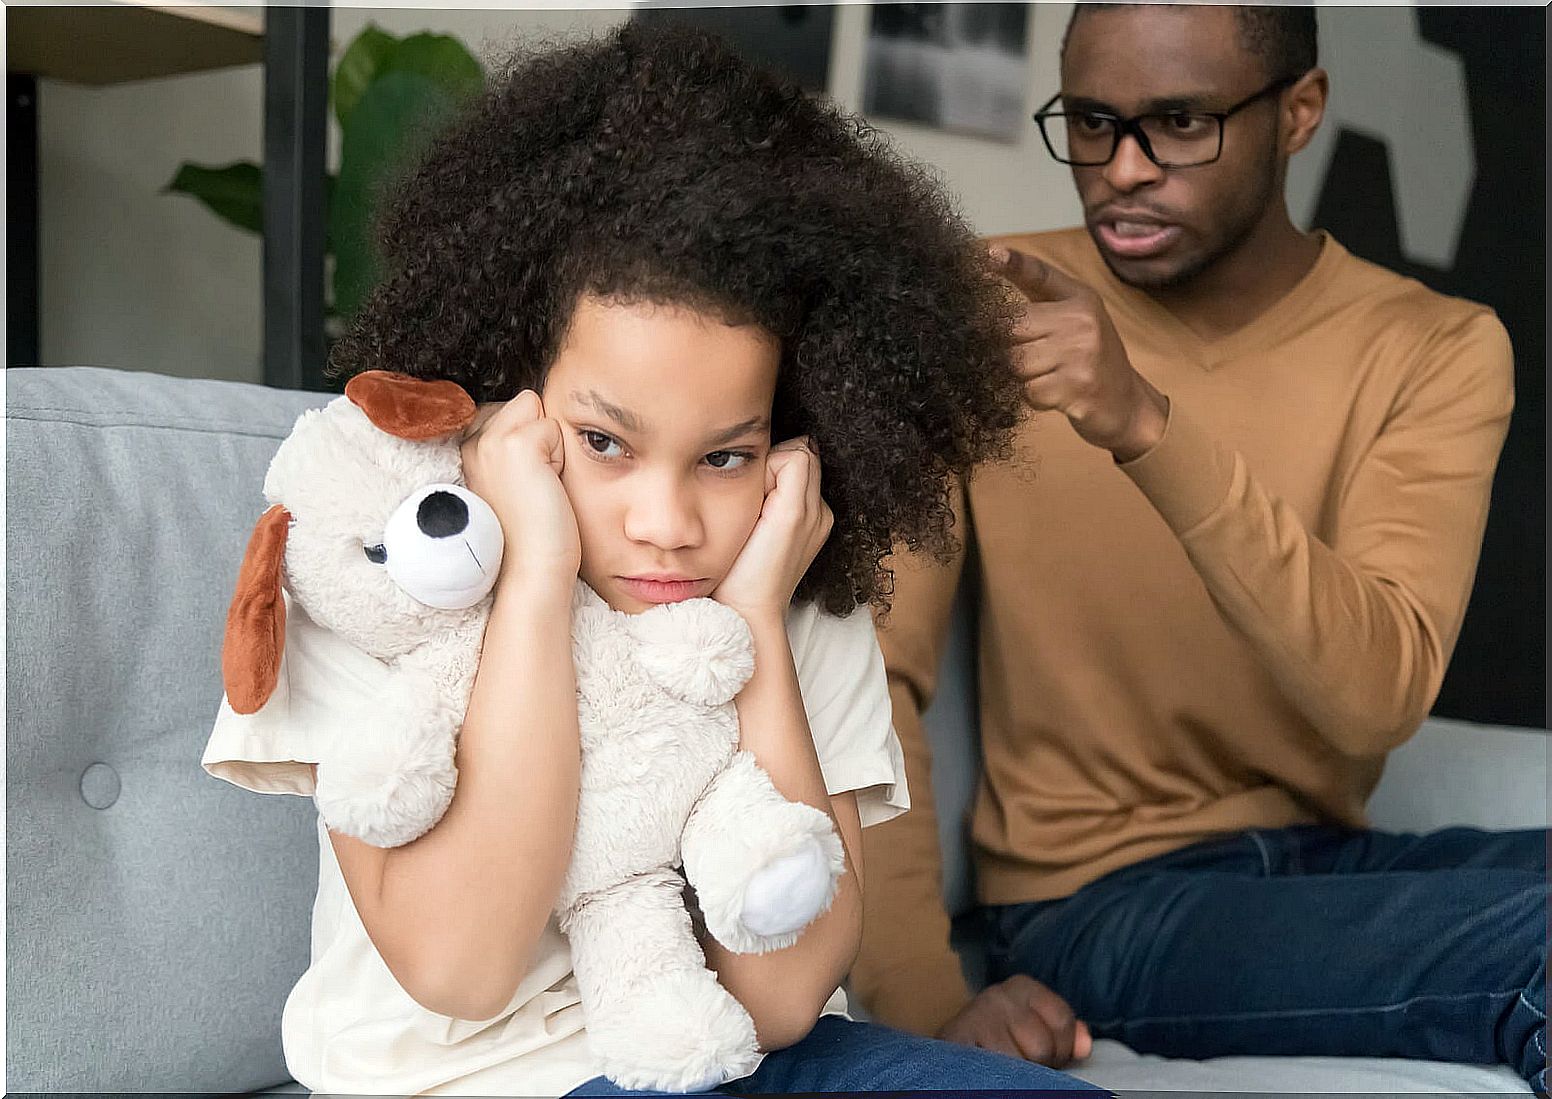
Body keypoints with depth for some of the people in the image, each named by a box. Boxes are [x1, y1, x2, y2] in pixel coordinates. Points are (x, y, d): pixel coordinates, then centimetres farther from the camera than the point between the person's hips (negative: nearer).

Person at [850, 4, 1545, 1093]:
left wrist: (1149, 426, -33)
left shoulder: (1434, 350, -3)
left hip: (1327, 860, 4)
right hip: (1096, 895, -3)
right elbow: (873, 668, -9)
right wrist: (920, 993, -22)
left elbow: (1380, 697, -19)